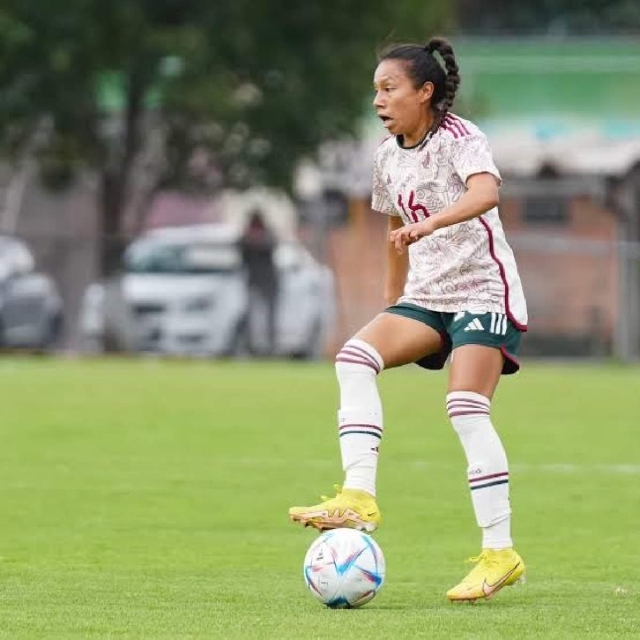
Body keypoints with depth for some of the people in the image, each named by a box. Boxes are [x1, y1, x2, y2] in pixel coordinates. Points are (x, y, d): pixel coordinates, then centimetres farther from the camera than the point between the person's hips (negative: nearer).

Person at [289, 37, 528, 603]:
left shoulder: (458, 137, -12)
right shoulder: (389, 156, 10)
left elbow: (486, 191, -33)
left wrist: (430, 223, -48)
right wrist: (392, 301, 25)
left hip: (484, 290, -7)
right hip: (428, 295, 7)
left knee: (467, 409, -19)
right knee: (355, 357, -17)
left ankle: (500, 552, -15)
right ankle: (359, 498, -25)